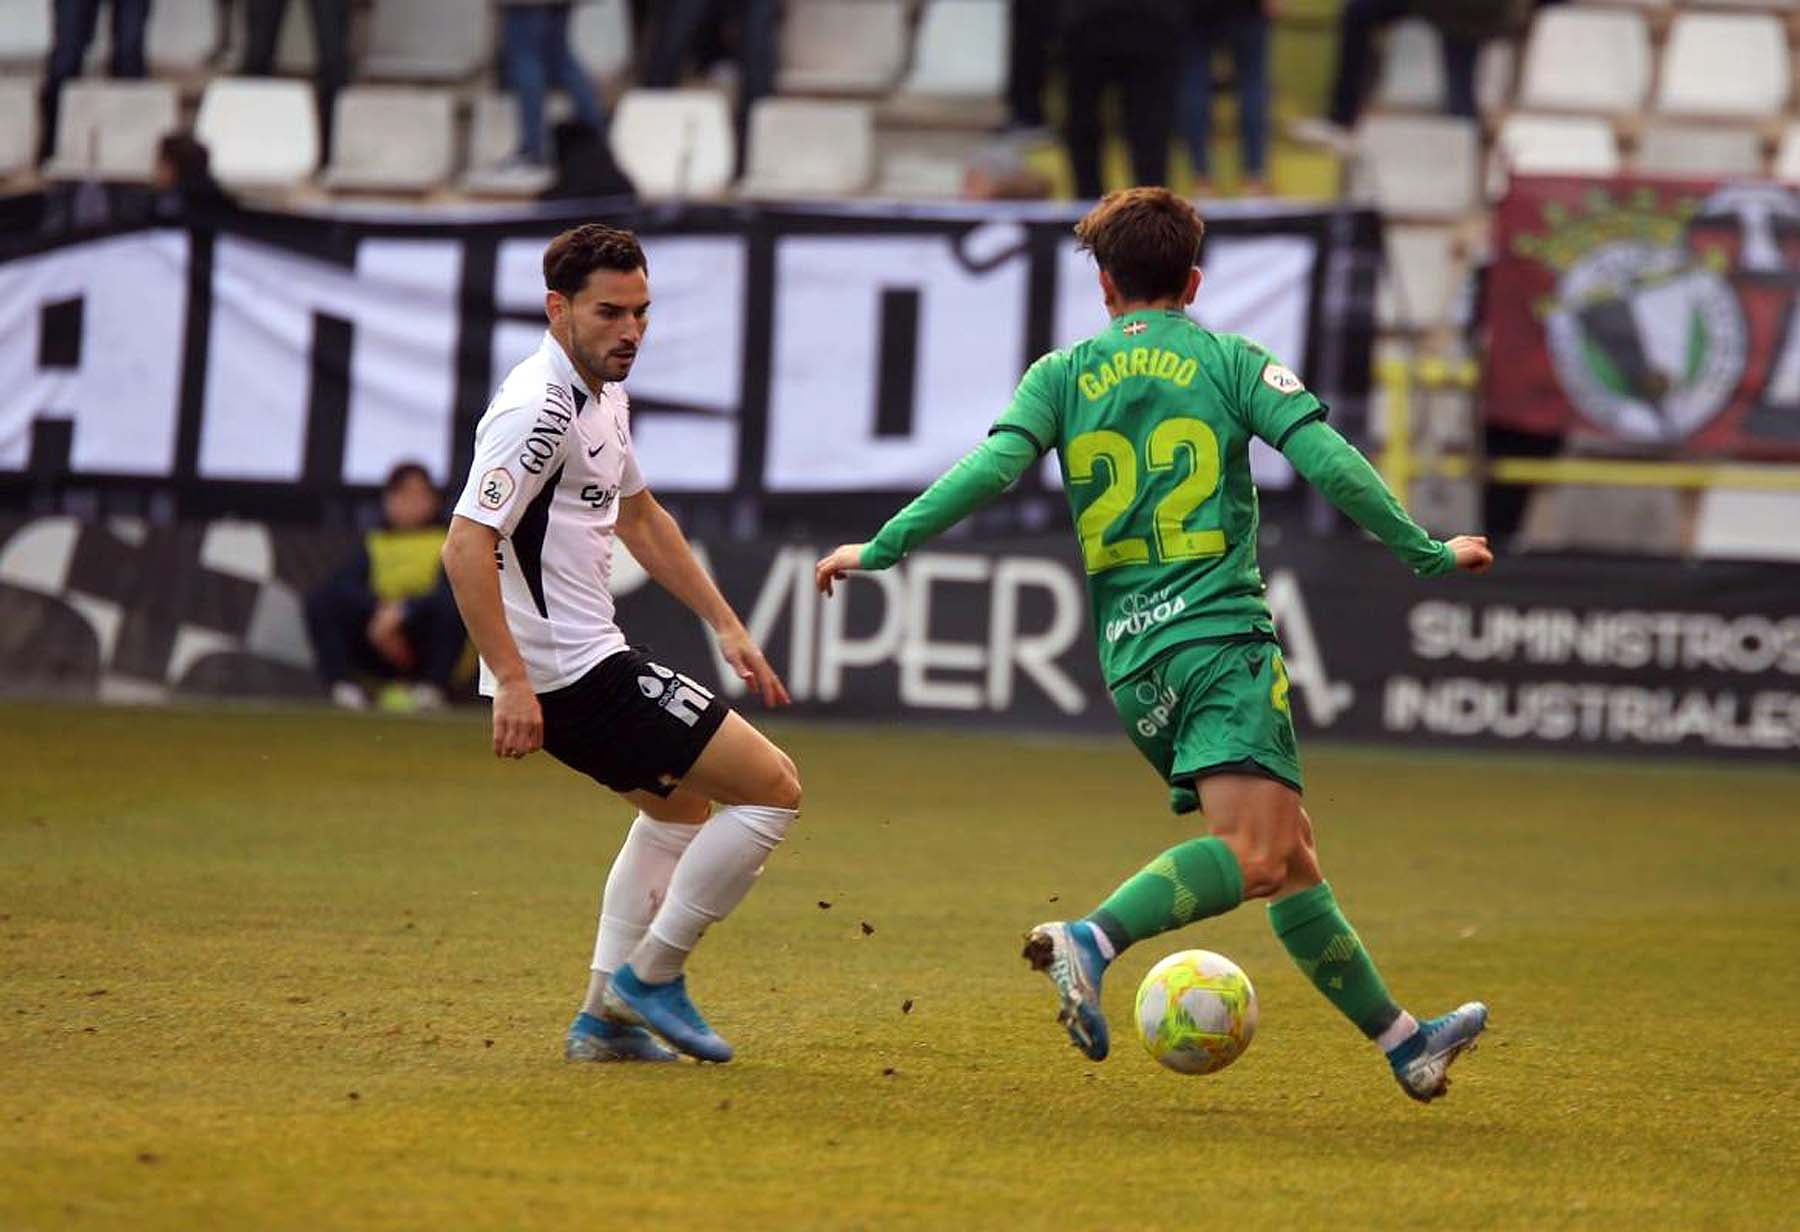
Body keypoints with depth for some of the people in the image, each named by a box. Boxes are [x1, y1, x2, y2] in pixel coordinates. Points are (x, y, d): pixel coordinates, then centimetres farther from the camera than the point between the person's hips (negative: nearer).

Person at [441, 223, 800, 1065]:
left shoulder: (604, 395, 12)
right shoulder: (539, 409, -19)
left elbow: (640, 517, 26)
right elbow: (467, 545, -26)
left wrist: (725, 625, 24)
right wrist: (511, 680, -30)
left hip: (585, 659, 11)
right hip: (572, 674, -11)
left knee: (680, 805, 31)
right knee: (773, 789, -8)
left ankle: (606, 1015, 26)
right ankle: (649, 975, 0)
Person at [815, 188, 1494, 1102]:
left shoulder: (1062, 375, 11)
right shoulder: (1230, 361, 5)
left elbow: (992, 466, -3)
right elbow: (1329, 462, -4)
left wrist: (883, 548, 4)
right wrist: (1429, 553, 5)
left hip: (1133, 661, 5)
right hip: (1221, 632, -5)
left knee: (1289, 853, 13)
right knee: (1254, 852, -20)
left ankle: (1402, 1041, 17)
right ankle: (1094, 939, -41)